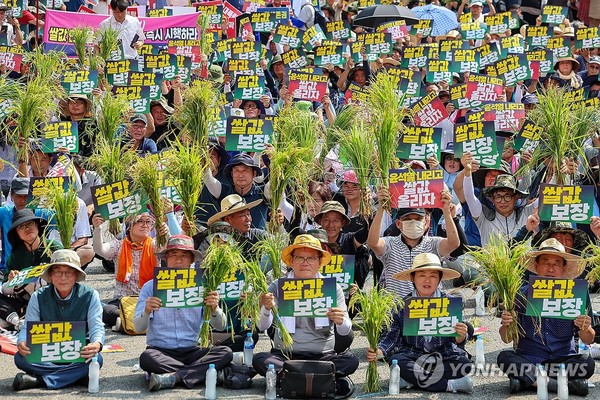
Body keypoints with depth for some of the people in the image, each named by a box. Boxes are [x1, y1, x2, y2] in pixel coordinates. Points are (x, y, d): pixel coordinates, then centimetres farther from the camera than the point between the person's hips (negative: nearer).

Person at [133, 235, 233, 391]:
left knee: (225, 353, -24)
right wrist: (147, 311, -24)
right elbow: (139, 328, -2)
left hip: (191, 352, 2)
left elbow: (220, 326, 3)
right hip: (161, 353, -2)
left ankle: (173, 377, -30)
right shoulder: (151, 287, 4)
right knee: (146, 357, -35)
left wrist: (214, 309, -20)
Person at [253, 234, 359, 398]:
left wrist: (341, 322, -27)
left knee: (351, 360, -26)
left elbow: (345, 331, -2)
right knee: (259, 360, -29)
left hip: (322, 356, 0)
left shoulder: (333, 288, 4)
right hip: (284, 355, 0)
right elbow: (262, 326, -7)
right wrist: (266, 309, -29)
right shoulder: (278, 287, 3)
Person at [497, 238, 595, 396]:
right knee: (504, 357, -28)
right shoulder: (522, 295, 1)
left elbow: (588, 341, 4)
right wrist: (505, 326, -22)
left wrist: (585, 329, -19)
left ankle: (526, 379, -23)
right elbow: (507, 339, 1)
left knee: (588, 363, -27)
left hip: (563, 360, 0)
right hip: (527, 359, 0)